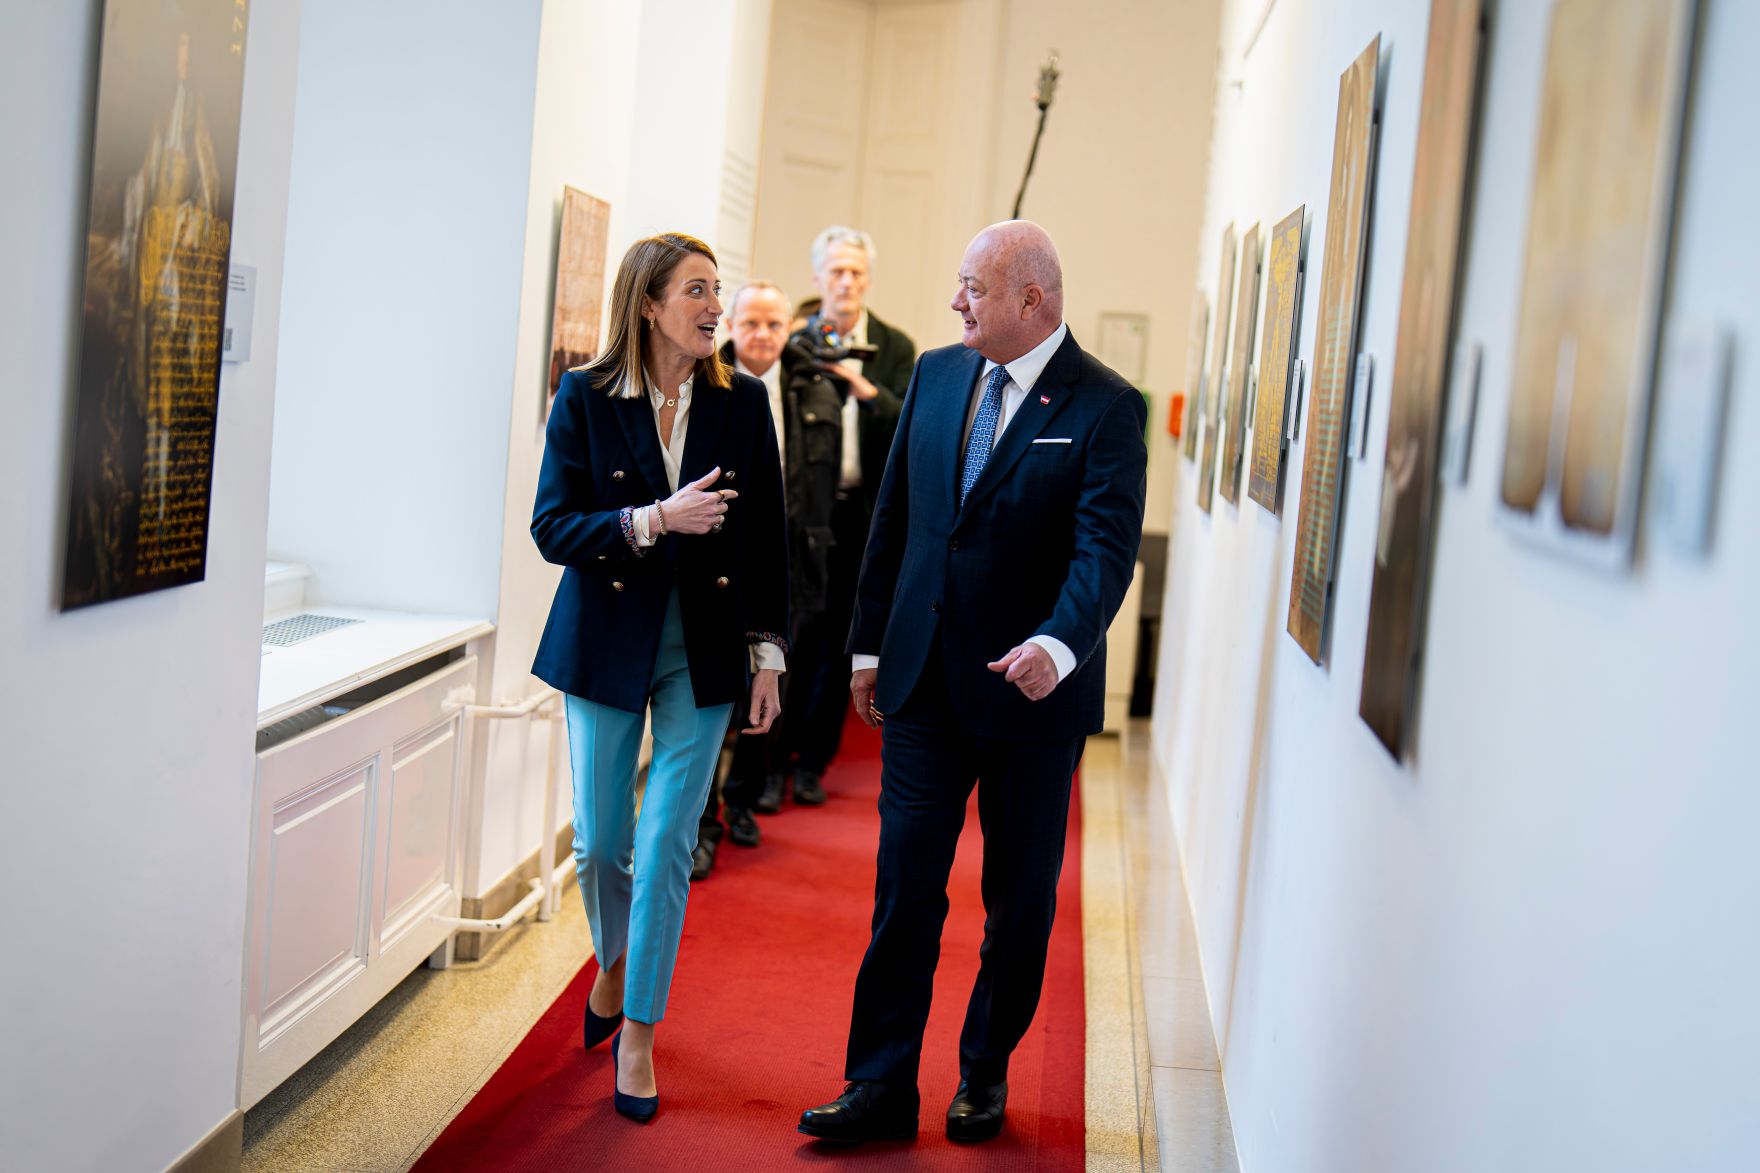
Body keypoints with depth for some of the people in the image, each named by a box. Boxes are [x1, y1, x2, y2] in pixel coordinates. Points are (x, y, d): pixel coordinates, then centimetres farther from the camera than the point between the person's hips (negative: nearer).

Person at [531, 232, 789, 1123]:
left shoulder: (742, 402, 1)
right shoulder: (583, 399, -4)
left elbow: (765, 538, 4)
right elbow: (551, 528, -8)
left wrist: (767, 654, 2)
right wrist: (654, 521, -22)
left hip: (704, 649, 0)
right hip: (605, 642, 0)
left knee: (667, 846, -3)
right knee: (599, 842, 9)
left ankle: (637, 1035, 10)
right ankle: (614, 968, 39)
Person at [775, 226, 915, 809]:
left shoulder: (895, 347, 5)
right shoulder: (796, 344, 0)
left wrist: (865, 387, -21)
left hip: (864, 514, 2)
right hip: (804, 509, -2)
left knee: (841, 641, 8)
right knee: (797, 631, -4)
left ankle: (811, 763, 19)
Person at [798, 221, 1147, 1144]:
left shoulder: (1105, 408, -10)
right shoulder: (937, 374, 7)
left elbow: (1107, 547, -21)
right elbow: (894, 516, 12)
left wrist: (1058, 644, -38)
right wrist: (870, 645, 12)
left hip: (1032, 691, -4)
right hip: (924, 681, 4)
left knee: (1020, 900, 10)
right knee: (904, 886, 3)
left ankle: (985, 1075, 28)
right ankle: (882, 1085, 11)